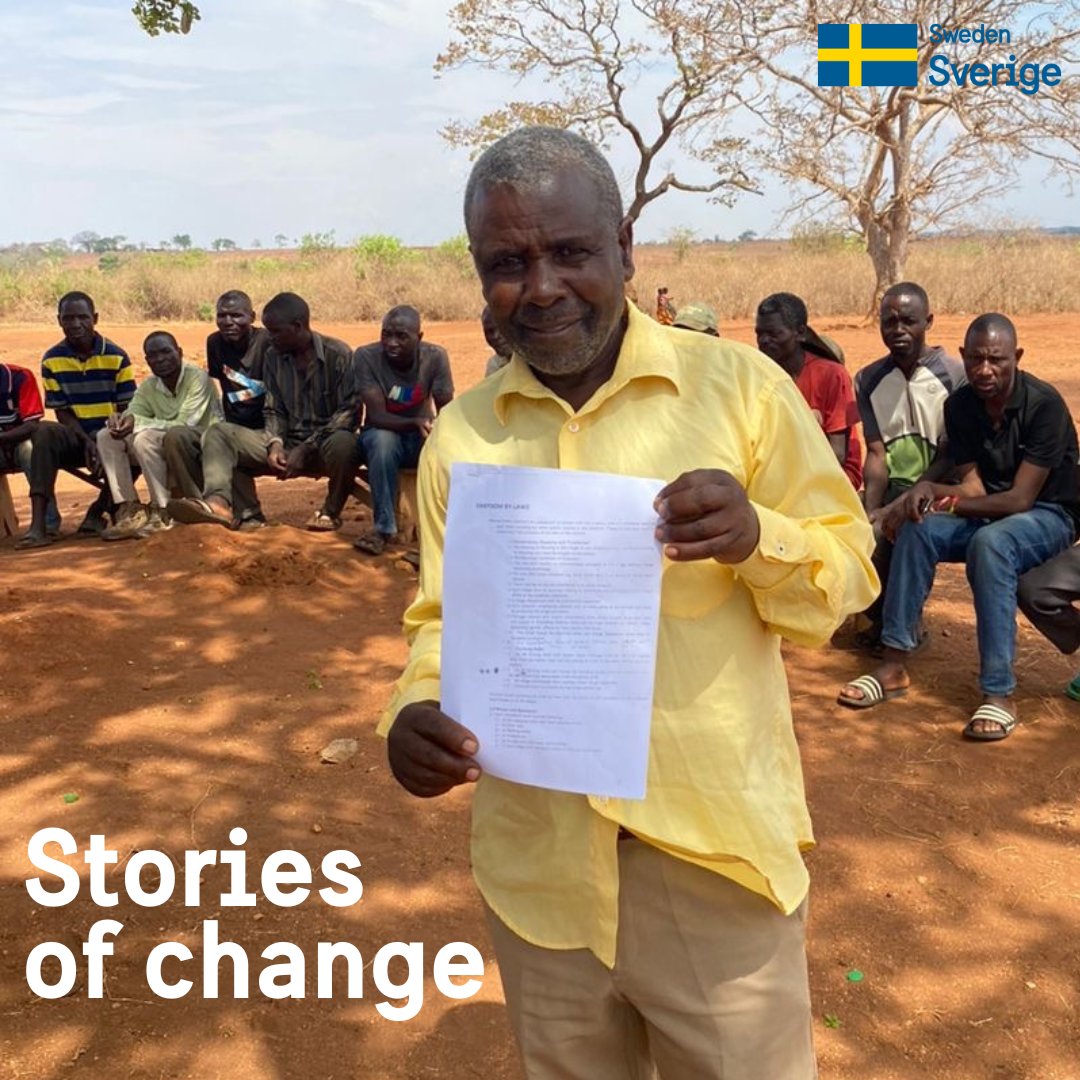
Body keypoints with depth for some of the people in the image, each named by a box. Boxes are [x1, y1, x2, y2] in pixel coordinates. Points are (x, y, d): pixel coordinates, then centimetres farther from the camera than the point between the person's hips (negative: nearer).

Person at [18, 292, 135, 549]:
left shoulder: (116, 356, -4)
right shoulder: (52, 360, 1)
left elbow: (127, 410, -4)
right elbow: (62, 412, 1)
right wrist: (87, 441, -17)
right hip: (76, 437, 1)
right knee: (44, 433, -30)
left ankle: (98, 510, -4)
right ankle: (38, 525, -36)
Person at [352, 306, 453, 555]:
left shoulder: (435, 357, -14)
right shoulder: (366, 356, -18)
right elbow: (377, 416, -24)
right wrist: (415, 422, -43)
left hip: (422, 436, 2)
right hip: (383, 432, -1)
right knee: (383, 440, -36)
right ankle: (384, 526, -24)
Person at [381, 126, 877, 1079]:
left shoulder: (741, 386, -9)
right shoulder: (460, 434, 0)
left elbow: (846, 576, -4)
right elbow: (445, 617, 6)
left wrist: (757, 537, -25)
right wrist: (414, 712, -15)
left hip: (714, 850, -2)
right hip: (538, 860, 3)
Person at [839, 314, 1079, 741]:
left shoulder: (1044, 405, -20)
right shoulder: (959, 406, -3)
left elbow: (1020, 499, -23)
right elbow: (973, 487, -6)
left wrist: (941, 496, -27)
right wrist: (928, 490, -26)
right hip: (988, 511, 5)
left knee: (990, 542, -37)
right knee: (916, 529, -22)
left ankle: (999, 694, -37)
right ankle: (894, 665, -19)